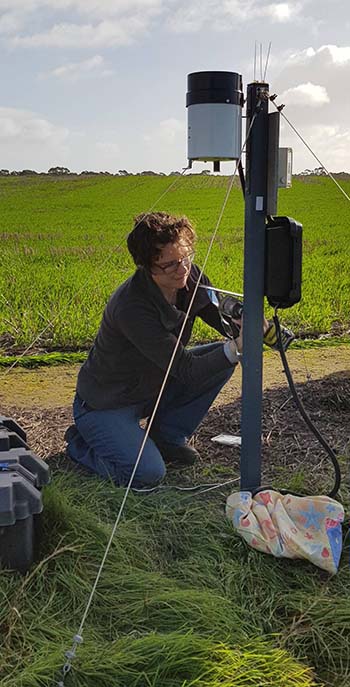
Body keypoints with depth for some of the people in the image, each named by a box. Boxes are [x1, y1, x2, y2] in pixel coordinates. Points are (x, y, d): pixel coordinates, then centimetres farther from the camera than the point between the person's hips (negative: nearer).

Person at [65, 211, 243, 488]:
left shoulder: (191, 277, -13)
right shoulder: (132, 306, -35)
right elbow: (185, 370, -33)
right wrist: (236, 347, -46)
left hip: (156, 386, 7)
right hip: (107, 405, -7)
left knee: (224, 355, -8)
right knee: (147, 473, -25)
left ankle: (167, 437, 5)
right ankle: (81, 442, 6)